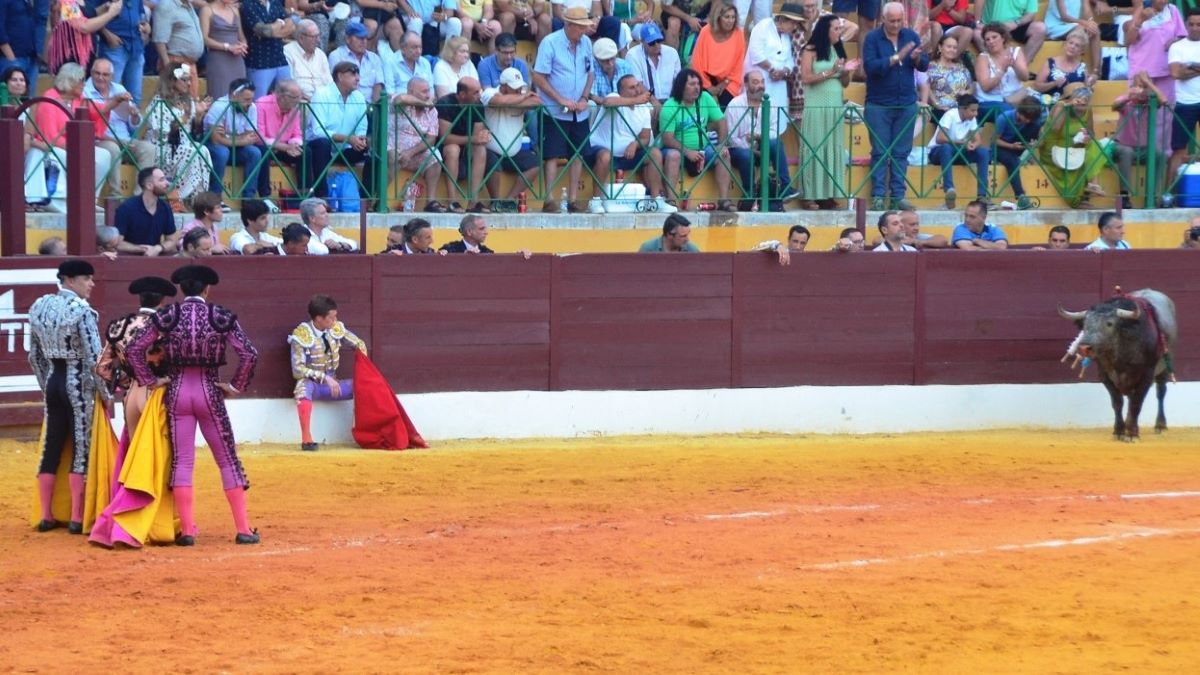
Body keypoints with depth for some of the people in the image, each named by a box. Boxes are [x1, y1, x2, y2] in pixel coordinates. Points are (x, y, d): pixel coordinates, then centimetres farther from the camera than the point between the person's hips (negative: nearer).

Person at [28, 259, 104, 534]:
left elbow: (34, 355, 13)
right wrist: (104, 392, -5)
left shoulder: (39, 307, 6)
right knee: (81, 449, -1)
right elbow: (93, 357, -16)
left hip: (52, 381, 7)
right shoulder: (81, 310, -15)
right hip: (78, 383, -6)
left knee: (51, 448, 11)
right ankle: (77, 519, 0)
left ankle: (46, 516, 15)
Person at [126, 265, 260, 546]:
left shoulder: (166, 316, -2)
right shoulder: (221, 317, -4)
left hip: (176, 391, 1)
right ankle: (243, 529, 6)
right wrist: (236, 386, -1)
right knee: (228, 459, 7)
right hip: (209, 392, -1)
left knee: (181, 461, 5)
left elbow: (134, 350, -4)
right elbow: (249, 354, -11)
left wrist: (151, 380, 3)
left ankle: (186, 530, 0)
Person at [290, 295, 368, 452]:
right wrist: (324, 377, -28)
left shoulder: (336, 328, -2)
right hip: (311, 383, -5)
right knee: (304, 386, -40)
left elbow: (359, 344, 12)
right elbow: (297, 369, -20)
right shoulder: (301, 335, -17)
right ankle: (306, 439, -45)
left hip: (331, 385, 5)